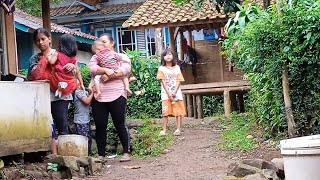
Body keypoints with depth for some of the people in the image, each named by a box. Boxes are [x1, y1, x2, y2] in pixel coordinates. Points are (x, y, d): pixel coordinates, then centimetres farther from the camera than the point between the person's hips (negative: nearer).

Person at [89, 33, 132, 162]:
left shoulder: (121, 57, 11)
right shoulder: (96, 57, 17)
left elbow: (126, 69, -8)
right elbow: (93, 68, -3)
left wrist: (109, 76, -15)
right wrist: (106, 70, -20)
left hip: (117, 96, -2)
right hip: (98, 97, 3)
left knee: (120, 124, -3)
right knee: (100, 126, 3)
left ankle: (126, 153, 3)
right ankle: (101, 155, 10)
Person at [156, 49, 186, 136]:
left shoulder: (177, 68, 6)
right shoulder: (161, 68, 1)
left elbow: (178, 81, 0)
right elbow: (163, 82, -5)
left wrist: (174, 92, -13)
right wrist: (169, 93, -14)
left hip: (176, 93, 1)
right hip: (166, 94, -1)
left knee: (178, 112, -1)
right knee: (165, 112, -3)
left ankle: (178, 129, 2)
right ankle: (164, 130, -1)